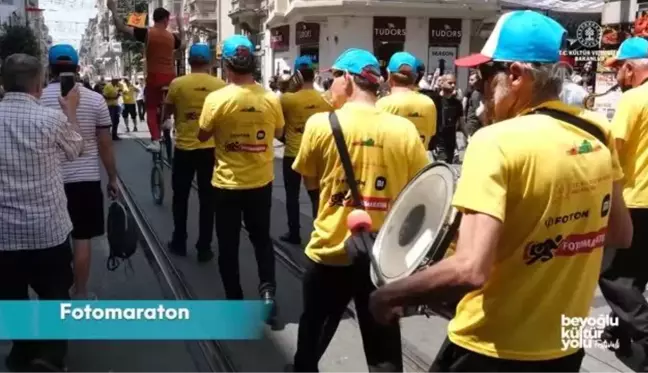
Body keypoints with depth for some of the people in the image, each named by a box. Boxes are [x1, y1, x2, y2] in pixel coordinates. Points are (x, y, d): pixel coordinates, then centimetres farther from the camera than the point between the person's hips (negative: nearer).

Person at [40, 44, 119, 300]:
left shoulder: (38, 100, -5)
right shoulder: (95, 99, -6)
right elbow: (105, 144, -3)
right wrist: (112, 178, 8)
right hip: (86, 179, -1)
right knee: (82, 239, 7)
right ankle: (80, 295, 16)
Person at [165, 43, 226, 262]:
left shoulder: (177, 84, -7)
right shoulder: (220, 85, -6)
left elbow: (167, 111, 7)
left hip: (184, 148, 0)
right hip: (210, 148, 0)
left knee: (180, 197, 15)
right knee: (207, 199, 7)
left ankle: (179, 243, 23)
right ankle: (204, 248, 11)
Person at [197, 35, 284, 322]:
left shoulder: (217, 99, -16)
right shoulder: (271, 99, -8)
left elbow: (203, 136, -2)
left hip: (228, 183, -2)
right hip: (261, 181, 3)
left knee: (228, 244, 12)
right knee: (261, 238, 19)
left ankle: (235, 301, 19)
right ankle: (268, 290, 5)